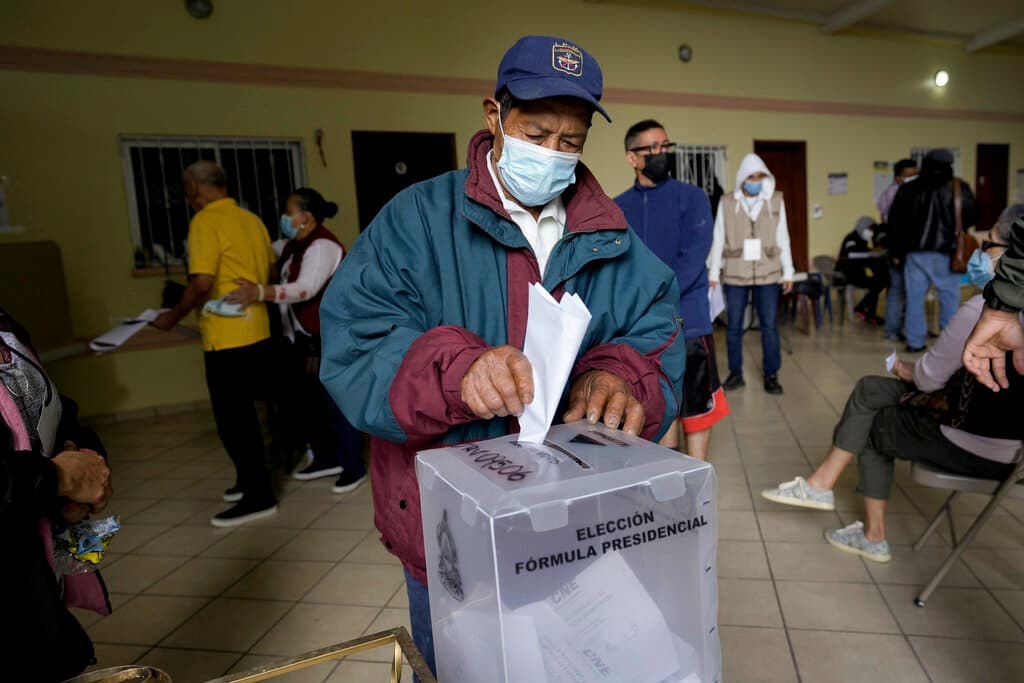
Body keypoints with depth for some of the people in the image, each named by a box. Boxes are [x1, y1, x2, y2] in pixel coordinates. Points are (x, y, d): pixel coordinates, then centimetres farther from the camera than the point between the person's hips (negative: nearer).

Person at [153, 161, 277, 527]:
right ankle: (251, 480, 31)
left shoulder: (206, 221, -12)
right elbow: (269, 273, 19)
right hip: (257, 332, 8)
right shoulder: (252, 220, 11)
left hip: (228, 338, -8)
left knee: (232, 419, 1)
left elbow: (203, 283, -20)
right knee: (242, 413, 20)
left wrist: (174, 315, -6)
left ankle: (259, 497, 6)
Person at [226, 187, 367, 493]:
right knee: (303, 399, 15)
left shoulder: (322, 246, -17)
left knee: (335, 400, -3)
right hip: (303, 337, 10)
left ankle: (354, 467, 10)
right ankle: (327, 458, 29)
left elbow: (306, 288, -30)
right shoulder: (293, 245, 13)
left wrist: (260, 293, -40)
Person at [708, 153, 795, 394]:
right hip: (735, 275, 0)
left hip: (767, 274, 1)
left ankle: (771, 376, 13)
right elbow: (718, 240, 3)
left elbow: (783, 238, 6)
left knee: (770, 326, 2)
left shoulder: (776, 201, 4)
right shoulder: (727, 203, 1)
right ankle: (736, 374, 18)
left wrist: (788, 272, 5)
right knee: (734, 327, 5)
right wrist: (713, 273, 0)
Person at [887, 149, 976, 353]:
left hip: (914, 252, 2)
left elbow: (895, 221, 7)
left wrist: (896, 251, 11)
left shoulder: (908, 189, 7)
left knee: (915, 297, 6)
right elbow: (970, 217, -2)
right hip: (945, 252, -2)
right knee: (949, 297, 7)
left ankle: (915, 342, 9)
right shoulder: (959, 188, -2)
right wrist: (953, 227, 20)